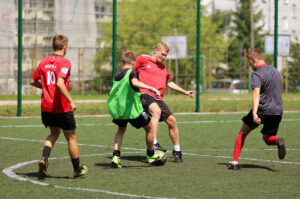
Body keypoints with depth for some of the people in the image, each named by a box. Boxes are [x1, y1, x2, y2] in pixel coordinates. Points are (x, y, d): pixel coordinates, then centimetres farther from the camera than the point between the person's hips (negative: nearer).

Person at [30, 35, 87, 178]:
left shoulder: (44, 62, 6)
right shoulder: (64, 62, -14)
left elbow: (33, 81, 13)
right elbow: (60, 83, -28)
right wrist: (71, 101, -25)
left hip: (46, 107, 6)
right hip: (62, 108, -6)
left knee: (54, 133, 23)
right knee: (71, 138, 10)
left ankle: (44, 159, -2)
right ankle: (77, 170, 20)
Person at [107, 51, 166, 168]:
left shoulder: (116, 75, 11)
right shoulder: (132, 73, -9)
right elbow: (135, 83, -31)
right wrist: (151, 88, -34)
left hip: (118, 109, 6)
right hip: (132, 109, -6)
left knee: (121, 130, 28)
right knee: (149, 127, 14)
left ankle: (116, 155, 8)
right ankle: (151, 155, 25)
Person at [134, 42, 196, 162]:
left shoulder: (162, 67, 23)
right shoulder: (142, 59, 3)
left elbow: (169, 83, 33)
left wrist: (185, 92, 27)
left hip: (158, 98, 7)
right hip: (145, 94, -7)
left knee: (171, 120, 2)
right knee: (156, 111, -35)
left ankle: (176, 150, 18)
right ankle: (154, 144, -40)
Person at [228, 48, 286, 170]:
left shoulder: (257, 74, -10)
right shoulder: (275, 71, 14)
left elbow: (256, 93, -24)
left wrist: (254, 113, -34)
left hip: (263, 110, -6)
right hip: (277, 111, 6)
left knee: (243, 133, 13)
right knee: (267, 138, 17)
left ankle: (235, 161, 8)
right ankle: (278, 141, -18)